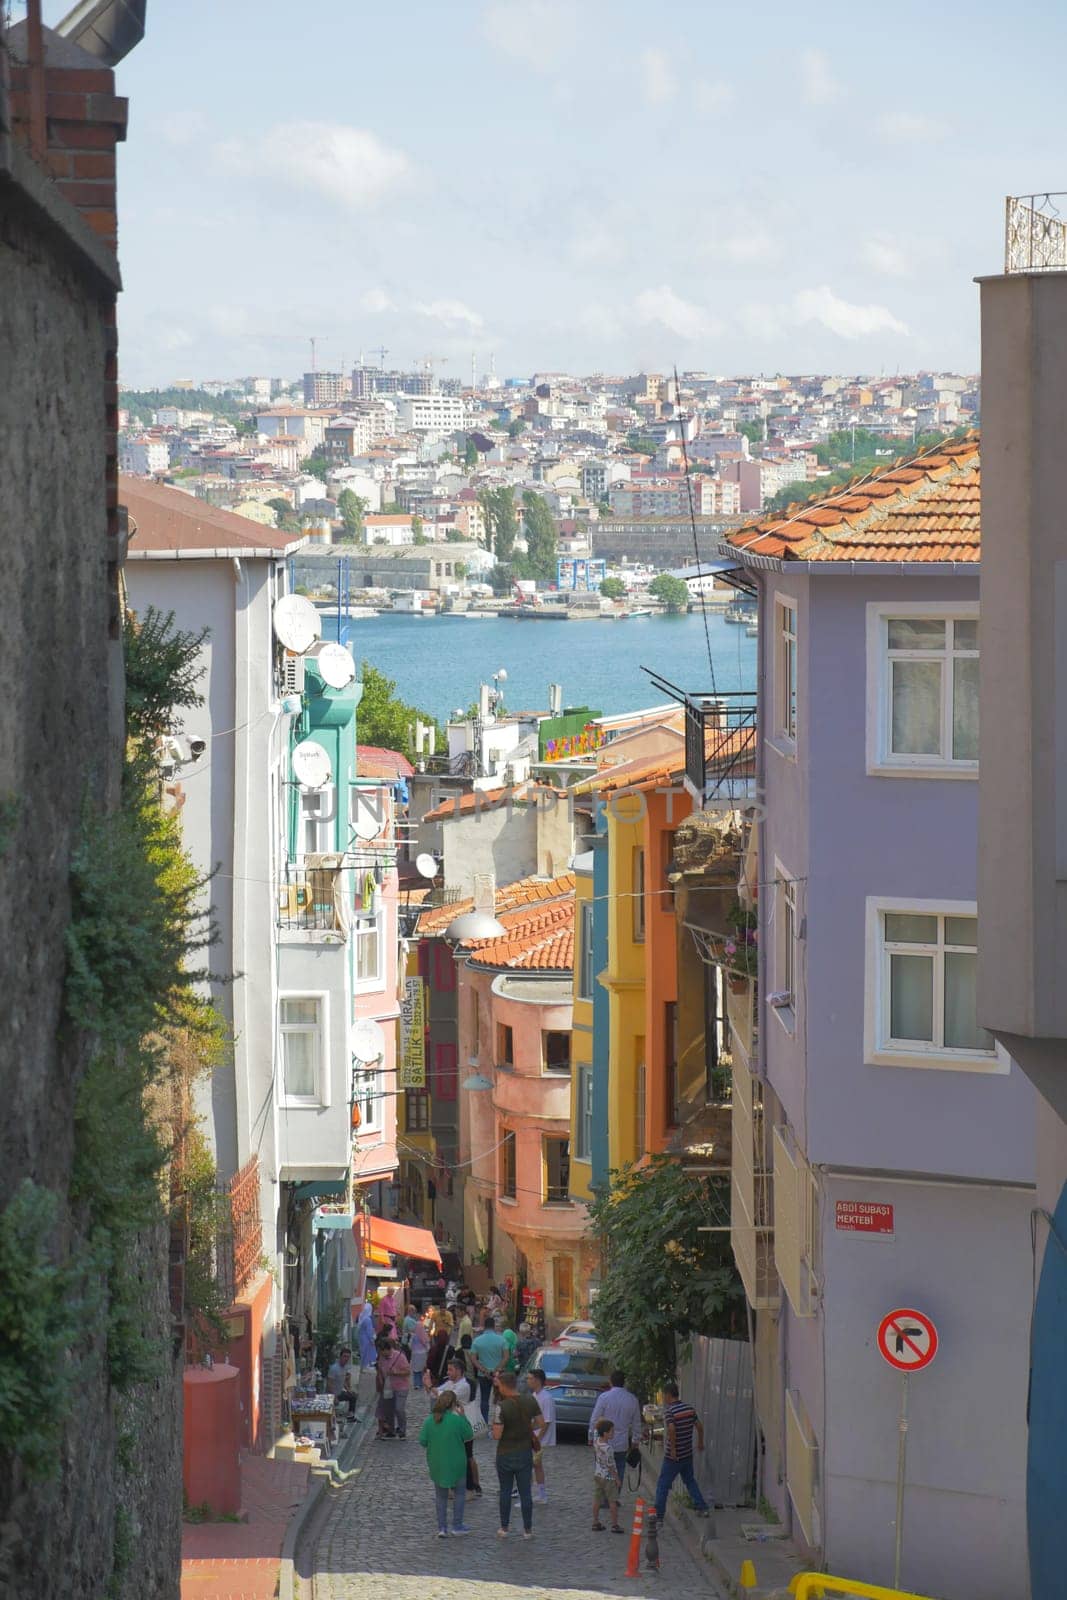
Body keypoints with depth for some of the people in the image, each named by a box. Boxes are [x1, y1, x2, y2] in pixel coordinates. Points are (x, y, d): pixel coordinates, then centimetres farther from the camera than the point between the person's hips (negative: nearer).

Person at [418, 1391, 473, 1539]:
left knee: (441, 1497, 14)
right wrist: (463, 1416, 3)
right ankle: (457, 1525, 12)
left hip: (436, 1464, 3)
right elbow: (469, 1435, -4)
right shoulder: (457, 1420, -17)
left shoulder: (429, 1421, -8)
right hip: (456, 1464, -3)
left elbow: (422, 1441, -5)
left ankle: (442, 1528, 11)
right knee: (459, 1494, 14)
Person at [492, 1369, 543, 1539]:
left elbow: (497, 1435, -21)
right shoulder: (530, 1401, -5)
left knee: (505, 1492, 12)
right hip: (525, 1452, 4)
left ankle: (504, 1529, 18)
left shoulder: (503, 1407, -21)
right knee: (525, 1492, 9)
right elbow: (541, 1424, 4)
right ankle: (528, 1530, 14)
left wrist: (494, 1426, -1)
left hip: (506, 1455, -4)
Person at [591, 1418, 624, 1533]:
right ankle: (615, 1524, 10)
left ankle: (596, 1523, 20)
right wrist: (617, 1479, -11)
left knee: (597, 1500, 13)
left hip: (597, 1475, 7)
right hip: (609, 1477, -7)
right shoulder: (608, 1448, -28)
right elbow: (611, 1466, -22)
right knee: (613, 1501, 5)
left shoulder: (596, 1441, -7)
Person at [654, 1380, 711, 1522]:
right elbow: (699, 1426, 9)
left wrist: (673, 1448, -23)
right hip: (688, 1454, 7)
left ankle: (659, 1515, 0)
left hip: (673, 1457, -7)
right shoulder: (689, 1409, 3)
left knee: (663, 1486, 1)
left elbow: (671, 1429, -32)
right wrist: (700, 1442, 24)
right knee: (690, 1481, 24)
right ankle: (702, 1507, 22)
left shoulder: (669, 1411, -18)